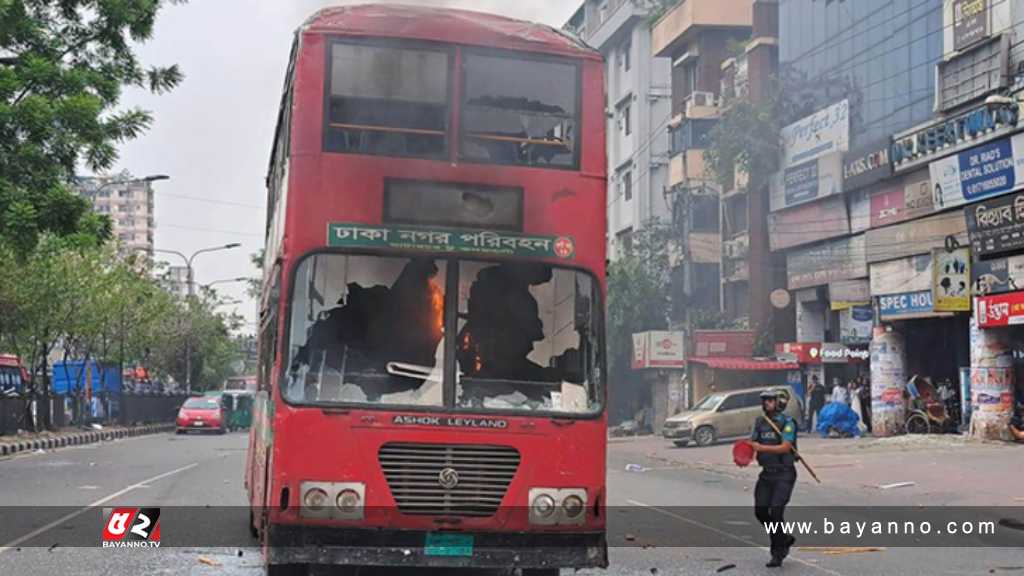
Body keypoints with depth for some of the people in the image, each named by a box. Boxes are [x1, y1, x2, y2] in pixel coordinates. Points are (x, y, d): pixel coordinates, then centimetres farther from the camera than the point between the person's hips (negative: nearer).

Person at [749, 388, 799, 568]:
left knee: (776, 512, -11)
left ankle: (778, 554, 1)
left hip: (784, 473, -7)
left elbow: (785, 447, -20)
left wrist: (762, 448, -29)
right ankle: (785, 539, 28)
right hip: (767, 472, 7)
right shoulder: (760, 422, 8)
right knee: (760, 511, 6)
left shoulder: (787, 422, -11)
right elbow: (752, 443, 5)